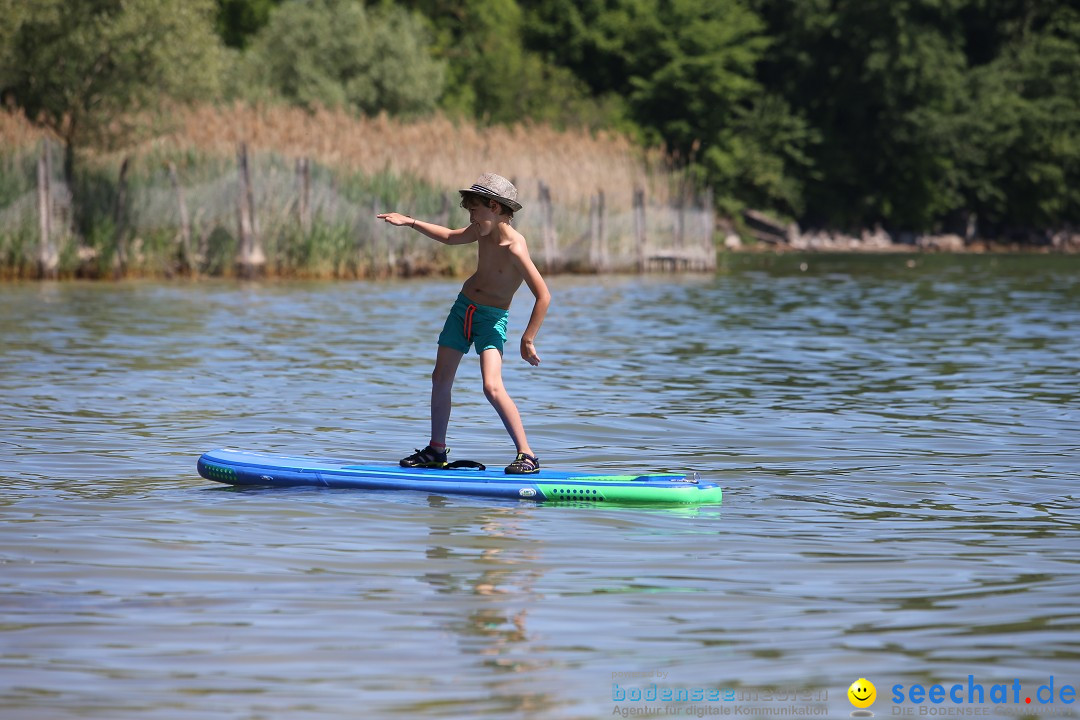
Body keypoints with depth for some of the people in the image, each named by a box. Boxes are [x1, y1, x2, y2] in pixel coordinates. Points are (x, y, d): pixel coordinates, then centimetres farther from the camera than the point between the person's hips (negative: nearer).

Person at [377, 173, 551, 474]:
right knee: (440, 379, 10)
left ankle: (527, 455, -17)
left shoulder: (514, 248, -26)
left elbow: (543, 296, -28)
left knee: (492, 386, -23)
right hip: (463, 307, 8)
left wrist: (528, 340, -24)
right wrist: (411, 222, 19)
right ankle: (436, 451, 25)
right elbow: (450, 237, 21)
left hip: (492, 317, -8)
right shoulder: (483, 231, -2)